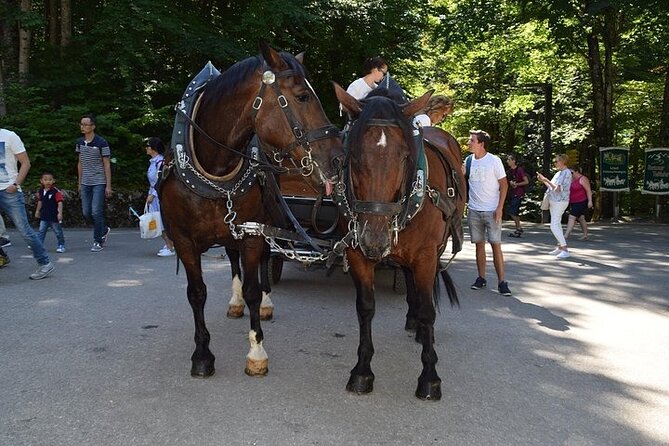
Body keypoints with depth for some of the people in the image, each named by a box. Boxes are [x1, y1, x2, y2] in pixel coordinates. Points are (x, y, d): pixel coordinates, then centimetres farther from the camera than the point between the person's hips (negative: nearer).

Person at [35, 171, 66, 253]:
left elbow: (60, 202, -17)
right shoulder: (41, 191, 4)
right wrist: (37, 211, 26)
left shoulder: (56, 191, -14)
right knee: (41, 231, 1)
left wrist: (60, 213, -24)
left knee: (58, 232, 6)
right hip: (44, 216, 5)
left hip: (54, 216, -5)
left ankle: (61, 245, 17)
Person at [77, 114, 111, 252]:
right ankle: (104, 230, 29)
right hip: (85, 183, 6)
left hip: (99, 183, -6)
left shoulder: (101, 143, -9)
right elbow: (80, 163, 16)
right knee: (86, 213, 6)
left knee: (96, 212, -8)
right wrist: (80, 182, 15)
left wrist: (108, 186, -10)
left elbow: (107, 165, -7)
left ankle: (98, 242, 3)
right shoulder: (80, 142, 8)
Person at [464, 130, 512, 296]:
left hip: (492, 210, -4)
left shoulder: (494, 160, -6)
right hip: (474, 210, 4)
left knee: (496, 245, -5)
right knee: (479, 244, 9)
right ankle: (481, 278, 17)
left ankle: (501, 281, -1)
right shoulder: (468, 161, 7)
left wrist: (500, 208, -13)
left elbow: (504, 184, -5)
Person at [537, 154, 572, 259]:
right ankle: (560, 247, 21)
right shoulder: (558, 173, 15)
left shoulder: (567, 173, -14)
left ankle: (565, 250, -14)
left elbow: (558, 188, -22)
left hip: (560, 202, -10)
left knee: (554, 226, -15)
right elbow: (551, 187, 20)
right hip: (554, 201, 10)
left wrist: (547, 180, -21)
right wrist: (543, 180, 13)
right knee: (557, 224, 13)